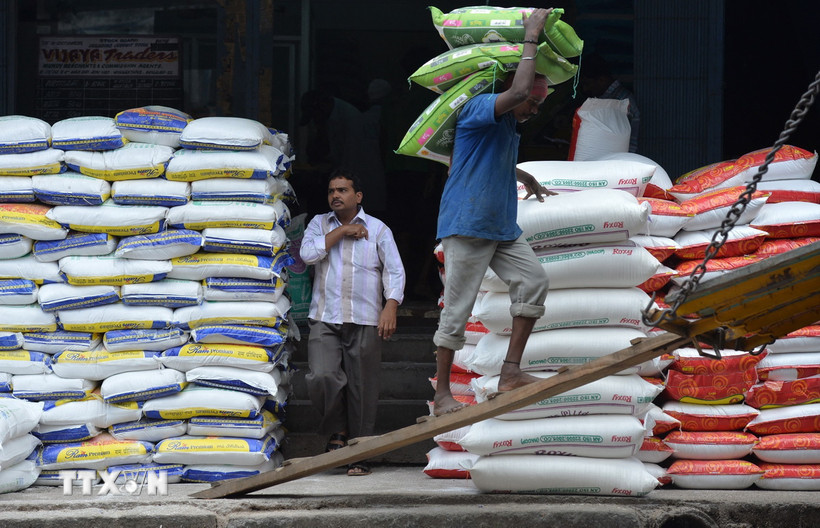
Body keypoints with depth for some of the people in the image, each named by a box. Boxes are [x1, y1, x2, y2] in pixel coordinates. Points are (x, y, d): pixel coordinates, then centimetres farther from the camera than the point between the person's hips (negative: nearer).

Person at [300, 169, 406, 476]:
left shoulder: (378, 229, 8)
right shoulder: (319, 224, 13)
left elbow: (395, 271, 3)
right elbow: (308, 253, -5)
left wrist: (390, 307, -11)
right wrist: (341, 232, -5)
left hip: (365, 321, -1)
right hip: (324, 319, 1)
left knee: (362, 388, -2)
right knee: (322, 377, -17)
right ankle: (338, 430, 7)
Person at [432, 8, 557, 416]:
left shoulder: (508, 125, 18)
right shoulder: (479, 109, -11)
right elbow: (518, 90, -31)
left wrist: (524, 177, 52)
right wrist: (531, 38, -23)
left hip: (503, 229, 9)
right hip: (467, 226, -9)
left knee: (533, 280, -8)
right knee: (457, 308, -5)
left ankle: (511, 371, -6)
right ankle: (442, 394, 3)